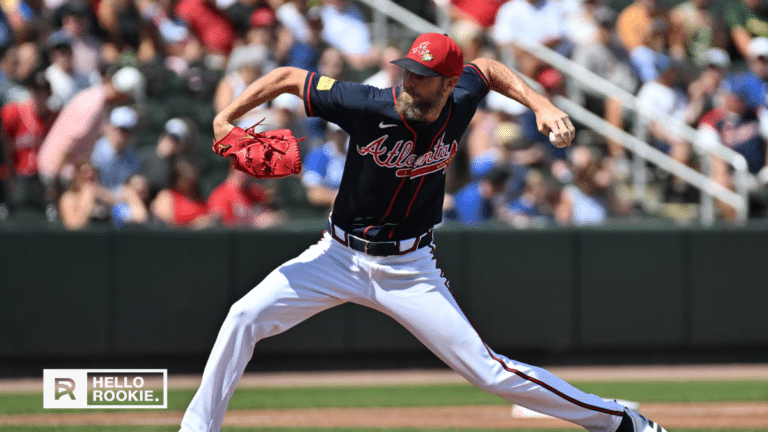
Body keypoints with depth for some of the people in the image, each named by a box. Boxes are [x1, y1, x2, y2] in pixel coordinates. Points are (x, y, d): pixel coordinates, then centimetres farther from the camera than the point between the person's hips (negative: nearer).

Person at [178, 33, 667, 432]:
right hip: (340, 255, 0)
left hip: (409, 268, 0)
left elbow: (487, 68, 12)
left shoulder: (459, 106, -13)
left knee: (488, 370, -5)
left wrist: (542, 105, 1)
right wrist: (225, 120, -21)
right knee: (245, 318, -16)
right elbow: (288, 77, -14)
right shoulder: (369, 107, -22)